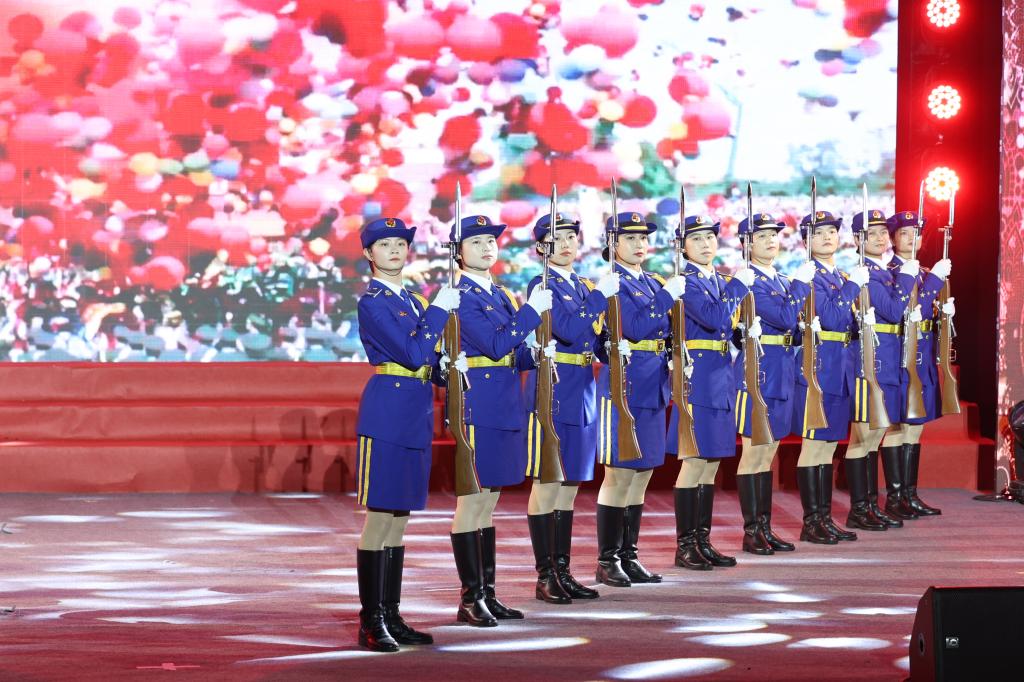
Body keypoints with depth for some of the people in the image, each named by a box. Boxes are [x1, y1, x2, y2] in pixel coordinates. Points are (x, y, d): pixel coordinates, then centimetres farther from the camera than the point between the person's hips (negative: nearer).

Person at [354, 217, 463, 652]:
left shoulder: (414, 302, 17)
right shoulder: (372, 303, -9)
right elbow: (413, 353, -17)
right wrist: (440, 309, -10)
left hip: (416, 416, 8)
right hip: (387, 413, -8)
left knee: (399, 517, 10)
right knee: (379, 515, -6)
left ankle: (391, 615, 15)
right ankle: (371, 623, -3)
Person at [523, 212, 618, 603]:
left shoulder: (585, 287, 16)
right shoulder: (543, 286, -7)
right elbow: (567, 329, -21)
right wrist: (600, 295, -17)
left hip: (583, 392, 7)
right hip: (551, 391, -7)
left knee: (569, 486, 10)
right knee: (546, 484, -3)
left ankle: (563, 571, 15)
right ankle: (545, 576, 1)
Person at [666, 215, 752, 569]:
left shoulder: (720, 281, 16)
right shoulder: (686, 281, -9)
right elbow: (713, 318, -24)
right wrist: (739, 285, -15)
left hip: (721, 379, 8)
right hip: (697, 378, -8)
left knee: (711, 464, 10)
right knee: (694, 462, -6)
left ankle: (703, 541, 16)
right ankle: (685, 546, -1)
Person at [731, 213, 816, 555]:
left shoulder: (781, 281, 14)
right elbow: (784, 318, -22)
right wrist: (801, 283, -13)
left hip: (782, 373, 8)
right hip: (757, 372, -8)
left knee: (768, 453, 11)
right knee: (753, 453, -3)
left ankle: (765, 528, 15)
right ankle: (751, 532, 1)